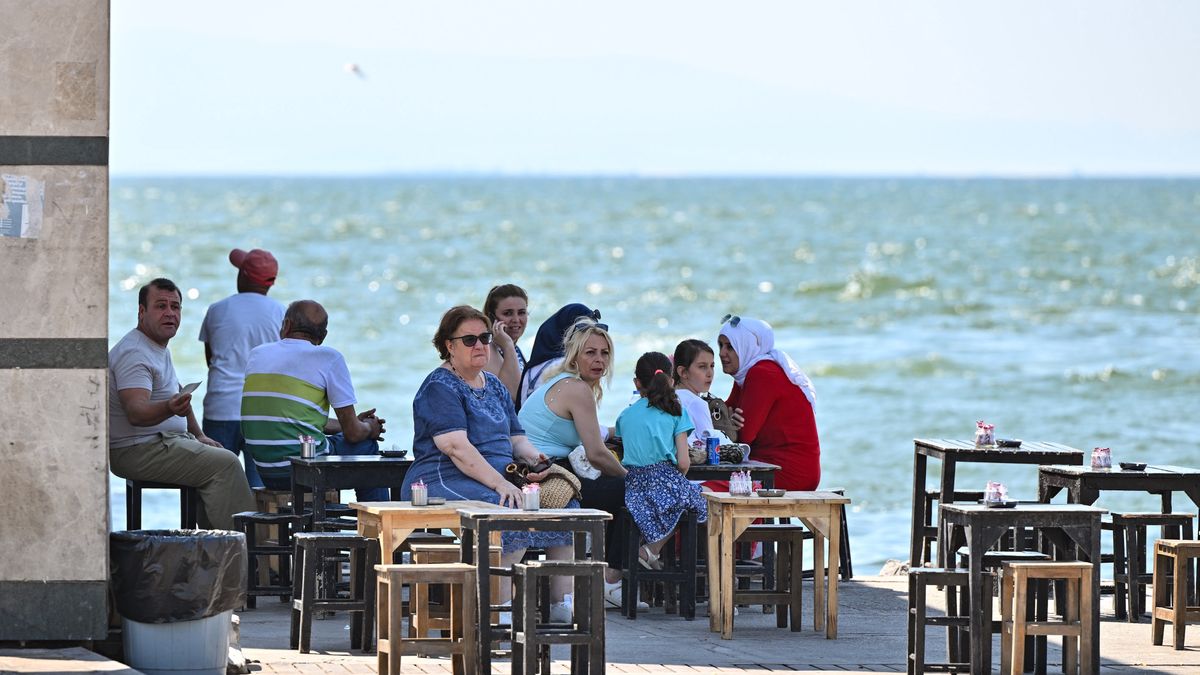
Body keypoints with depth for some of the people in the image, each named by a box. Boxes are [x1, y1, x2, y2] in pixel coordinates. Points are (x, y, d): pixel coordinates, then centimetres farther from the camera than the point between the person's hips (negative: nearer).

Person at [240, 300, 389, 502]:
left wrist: (356, 423, 29)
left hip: (265, 474, 6)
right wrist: (369, 429, 20)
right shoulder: (329, 358, -6)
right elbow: (353, 432, -5)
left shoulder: (257, 354, 11)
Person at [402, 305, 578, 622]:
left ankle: (562, 602, -7)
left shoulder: (494, 386, 21)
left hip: (498, 480, 9)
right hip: (444, 482, -9)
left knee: (564, 504, -8)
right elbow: (456, 447, -19)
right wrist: (500, 484, -26)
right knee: (513, 513, -33)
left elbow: (515, 438, 21)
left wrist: (534, 458, -4)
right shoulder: (439, 388, -7)